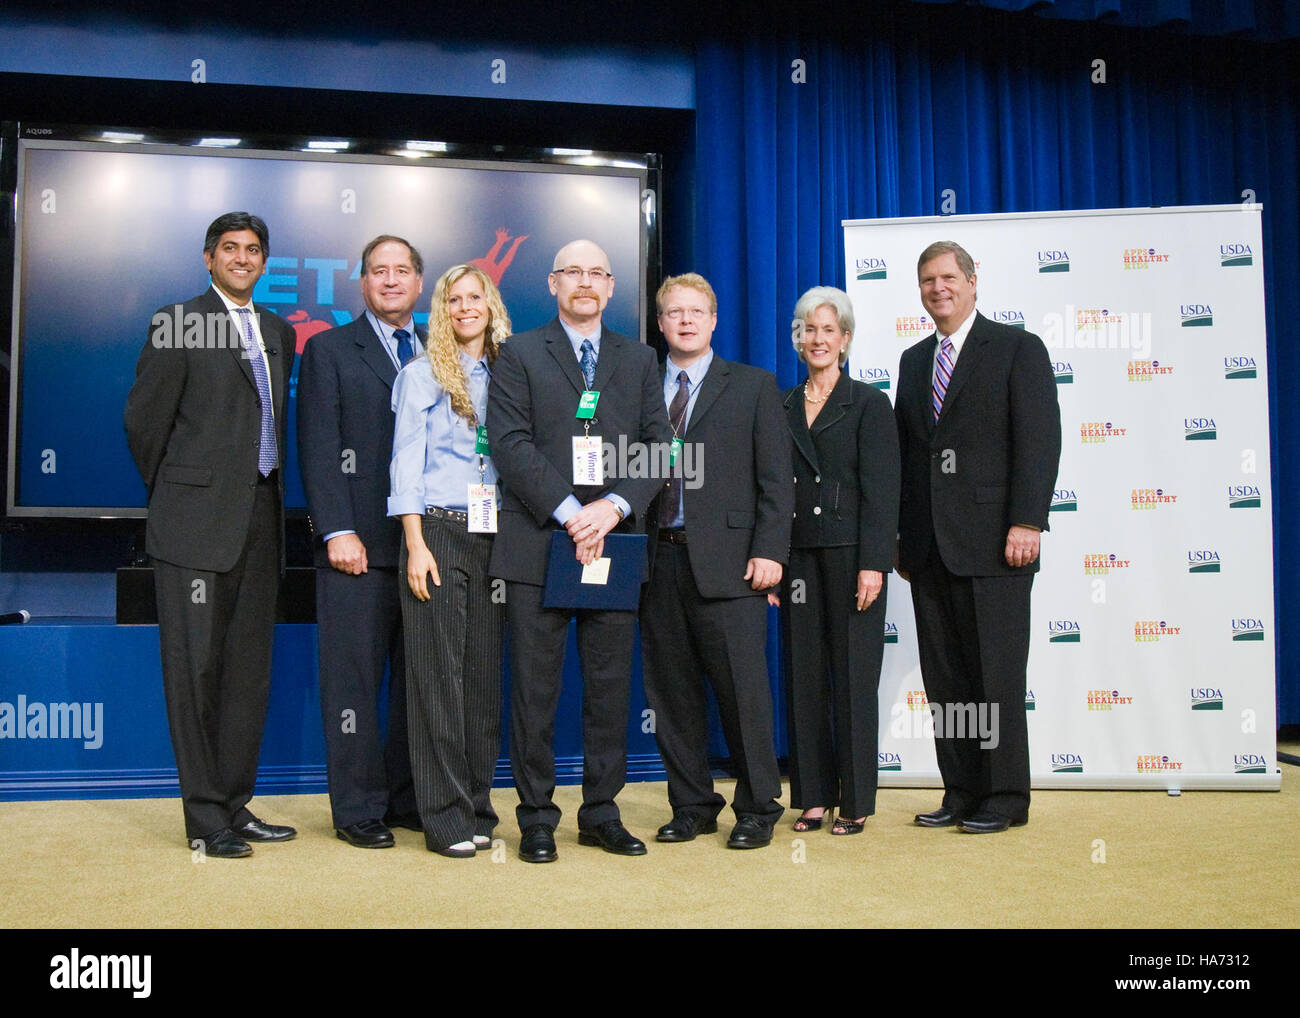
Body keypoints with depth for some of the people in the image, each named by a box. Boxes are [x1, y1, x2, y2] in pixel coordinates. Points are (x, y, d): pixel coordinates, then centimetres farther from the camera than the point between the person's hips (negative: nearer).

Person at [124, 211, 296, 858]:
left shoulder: (279, 333, 16)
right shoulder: (179, 323, -3)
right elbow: (144, 420, -2)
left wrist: (270, 496, 14)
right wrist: (172, 494, 6)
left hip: (260, 519, 6)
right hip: (197, 522, -6)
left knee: (250, 670, 9)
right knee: (195, 668, -2)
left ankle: (236, 805, 20)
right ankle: (206, 820, 5)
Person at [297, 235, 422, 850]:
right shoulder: (329, 351, 6)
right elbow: (319, 449, -3)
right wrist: (338, 532, -12)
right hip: (359, 544, -4)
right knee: (354, 678, 0)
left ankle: (408, 799, 19)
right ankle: (358, 810, 9)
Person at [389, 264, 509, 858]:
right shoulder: (423, 375, 4)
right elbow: (406, 465, -1)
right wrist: (416, 546, -10)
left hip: (494, 538, 4)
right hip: (438, 532, -4)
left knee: (484, 671, 5)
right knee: (438, 671, -3)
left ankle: (476, 808, 14)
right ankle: (445, 817, 3)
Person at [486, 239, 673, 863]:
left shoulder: (640, 361, 16)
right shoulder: (519, 355, 7)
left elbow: (658, 448, 7)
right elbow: (511, 444, -5)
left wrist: (613, 507, -10)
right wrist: (569, 512, -15)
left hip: (615, 543, 3)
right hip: (538, 545, -3)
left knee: (610, 686, 7)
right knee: (534, 688, 1)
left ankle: (601, 812, 18)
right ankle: (537, 818, 12)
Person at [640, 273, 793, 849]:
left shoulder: (753, 387, 7)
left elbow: (776, 480, 2)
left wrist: (769, 552, -8)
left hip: (726, 561, -3)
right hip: (658, 561, 3)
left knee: (742, 690, -2)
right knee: (671, 694, 8)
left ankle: (757, 808, 12)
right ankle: (692, 806, 21)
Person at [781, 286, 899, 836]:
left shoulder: (868, 403, 1)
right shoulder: (782, 408, 13)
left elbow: (880, 488, -6)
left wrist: (873, 564, -15)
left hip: (849, 553, -4)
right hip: (797, 555, 4)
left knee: (853, 676, 0)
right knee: (803, 675, 6)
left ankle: (855, 801, 9)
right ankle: (813, 796, 15)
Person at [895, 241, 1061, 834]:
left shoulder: (1017, 349, 1)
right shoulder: (914, 361, 18)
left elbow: (1039, 439, -8)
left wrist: (1026, 522, -17)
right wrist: (900, 534, 13)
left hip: (992, 541, -5)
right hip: (929, 546, 6)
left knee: (997, 674, 0)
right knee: (944, 677, 8)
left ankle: (1005, 796, 10)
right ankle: (961, 791, 17)